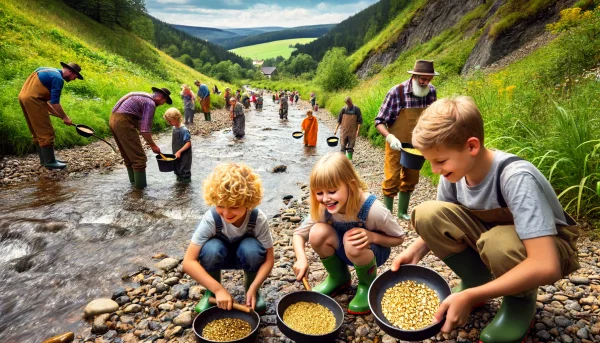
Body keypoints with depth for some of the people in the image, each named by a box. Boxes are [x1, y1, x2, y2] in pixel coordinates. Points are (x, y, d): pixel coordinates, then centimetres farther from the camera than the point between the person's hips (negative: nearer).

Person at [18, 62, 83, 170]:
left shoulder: (51, 72, 19)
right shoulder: (58, 79, -10)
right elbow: (55, 102, -15)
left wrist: (59, 115, 18)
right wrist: (65, 117, -4)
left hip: (24, 97, 10)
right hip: (32, 99, -10)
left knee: (38, 132, 16)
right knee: (46, 132, -5)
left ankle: (45, 159, 23)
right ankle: (49, 162, -1)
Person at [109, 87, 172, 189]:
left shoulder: (143, 97, 20)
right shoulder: (151, 103, -9)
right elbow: (145, 129, -14)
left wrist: (148, 140, 26)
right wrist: (153, 145, -4)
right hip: (123, 122, -10)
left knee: (128, 155, 20)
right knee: (139, 157, -1)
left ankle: (134, 181, 31)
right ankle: (140, 185, 7)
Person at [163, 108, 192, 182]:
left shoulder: (184, 130, -23)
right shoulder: (174, 128, 5)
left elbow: (188, 143, -24)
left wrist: (179, 152, -26)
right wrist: (175, 153, 14)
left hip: (184, 156, -9)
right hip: (177, 155, 9)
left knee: (184, 172, 3)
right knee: (177, 170, 20)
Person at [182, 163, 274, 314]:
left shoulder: (258, 219, -31)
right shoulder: (211, 219, -33)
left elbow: (269, 259, -22)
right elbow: (188, 262, -34)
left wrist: (253, 288, -35)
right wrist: (218, 289, -40)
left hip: (245, 256, 0)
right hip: (219, 256, 0)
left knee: (251, 248, -35)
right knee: (212, 248, -35)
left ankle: (249, 287, -3)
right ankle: (211, 292, -6)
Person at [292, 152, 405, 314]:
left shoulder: (372, 210, -34)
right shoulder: (324, 207, -23)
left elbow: (399, 238, -17)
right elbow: (299, 233, -13)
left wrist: (372, 237, -36)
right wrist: (301, 258, -34)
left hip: (374, 251, -3)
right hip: (344, 251, 4)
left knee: (352, 243, -37)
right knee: (317, 232, -27)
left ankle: (368, 285, -4)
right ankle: (339, 278, 2)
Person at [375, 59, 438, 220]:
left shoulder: (431, 91, -6)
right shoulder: (396, 92, -20)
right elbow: (379, 121, -16)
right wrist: (389, 137, -32)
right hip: (396, 146, -5)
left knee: (410, 181, 16)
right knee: (392, 181, -3)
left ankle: (402, 212, 34)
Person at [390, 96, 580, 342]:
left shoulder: (515, 178, -34)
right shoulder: (454, 171, -17)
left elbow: (545, 266, -39)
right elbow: (440, 224, -1)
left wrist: (471, 296, -39)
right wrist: (416, 250, -20)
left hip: (548, 246, -4)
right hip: (492, 230, 5)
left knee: (498, 242, -39)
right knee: (427, 214, -20)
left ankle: (521, 299, -6)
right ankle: (476, 280, 1)